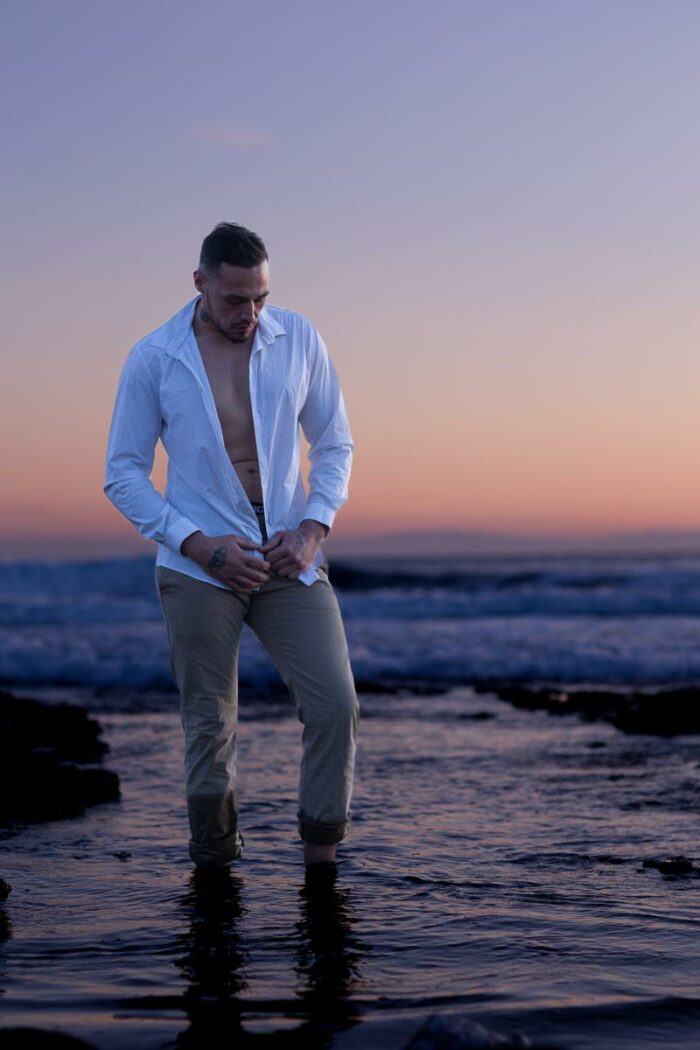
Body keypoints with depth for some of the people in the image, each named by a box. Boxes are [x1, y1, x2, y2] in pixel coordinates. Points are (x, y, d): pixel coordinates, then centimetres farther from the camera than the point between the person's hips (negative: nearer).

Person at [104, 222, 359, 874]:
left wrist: (313, 527, -7)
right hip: (199, 568, -2)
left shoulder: (299, 340, 1)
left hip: (290, 562, 2)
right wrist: (199, 544, -12)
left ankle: (321, 856, 6)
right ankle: (212, 859, 23)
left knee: (335, 705, -9)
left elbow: (334, 444, 10)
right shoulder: (152, 360, -4)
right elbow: (123, 475, 0)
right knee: (209, 725, 4)